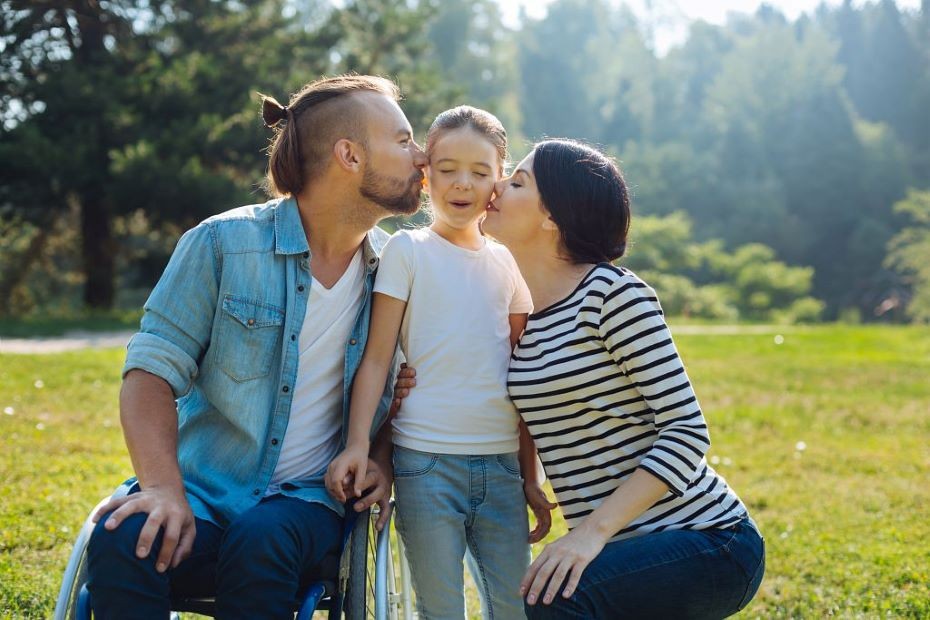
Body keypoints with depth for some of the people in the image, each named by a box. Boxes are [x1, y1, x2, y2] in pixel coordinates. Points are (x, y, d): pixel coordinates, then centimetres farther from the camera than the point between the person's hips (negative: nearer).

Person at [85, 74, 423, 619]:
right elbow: (153, 370, -6)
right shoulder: (225, 243, -4)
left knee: (263, 543, -34)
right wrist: (165, 490, -20)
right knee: (123, 543, -34)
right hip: (203, 493, -1)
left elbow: (409, 387, 20)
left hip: (307, 500, 2)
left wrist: (385, 459, -1)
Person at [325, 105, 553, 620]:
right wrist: (357, 445, -14)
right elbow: (377, 357, -3)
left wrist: (531, 478, 13)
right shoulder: (407, 250, 0)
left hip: (501, 464, 4)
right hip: (426, 462, -4)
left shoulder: (508, 263, 11)